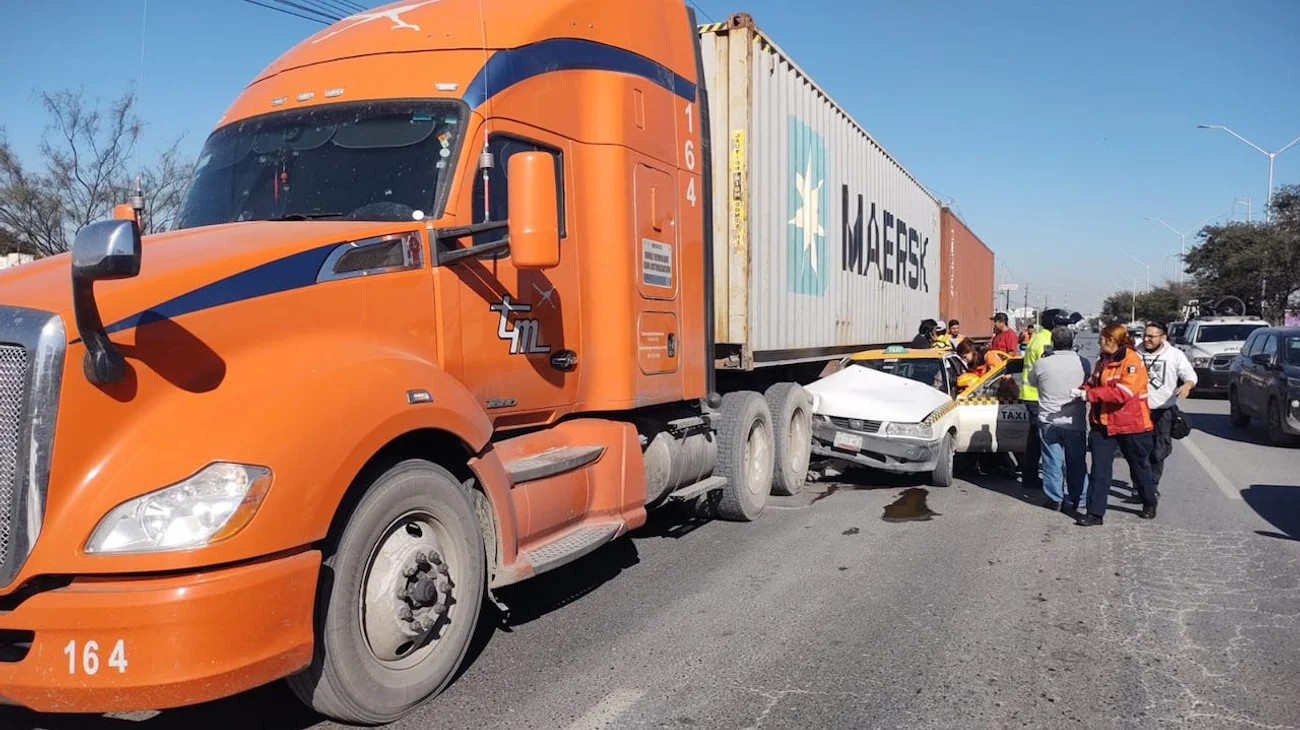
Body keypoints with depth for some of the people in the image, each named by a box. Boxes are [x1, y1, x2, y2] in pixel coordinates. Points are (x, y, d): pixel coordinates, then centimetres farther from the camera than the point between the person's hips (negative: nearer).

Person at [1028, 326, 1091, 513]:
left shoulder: (1042, 363, -10)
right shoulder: (1082, 363, -9)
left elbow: (1032, 381, 9)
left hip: (1048, 421, 0)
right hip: (1074, 421, 0)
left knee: (1052, 461, 9)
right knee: (1076, 462, 10)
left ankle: (1054, 498, 14)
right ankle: (1075, 499, 14)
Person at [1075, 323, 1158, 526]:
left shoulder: (1132, 360, -17)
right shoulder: (1103, 360, 8)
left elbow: (1123, 392, -26)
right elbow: (1093, 382, 17)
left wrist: (1090, 394, -27)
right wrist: (1083, 389, -6)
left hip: (1131, 425, -6)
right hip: (1103, 422, 6)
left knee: (1139, 467, 14)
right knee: (1099, 469, 0)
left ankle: (1149, 504, 36)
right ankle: (1095, 512, 1)